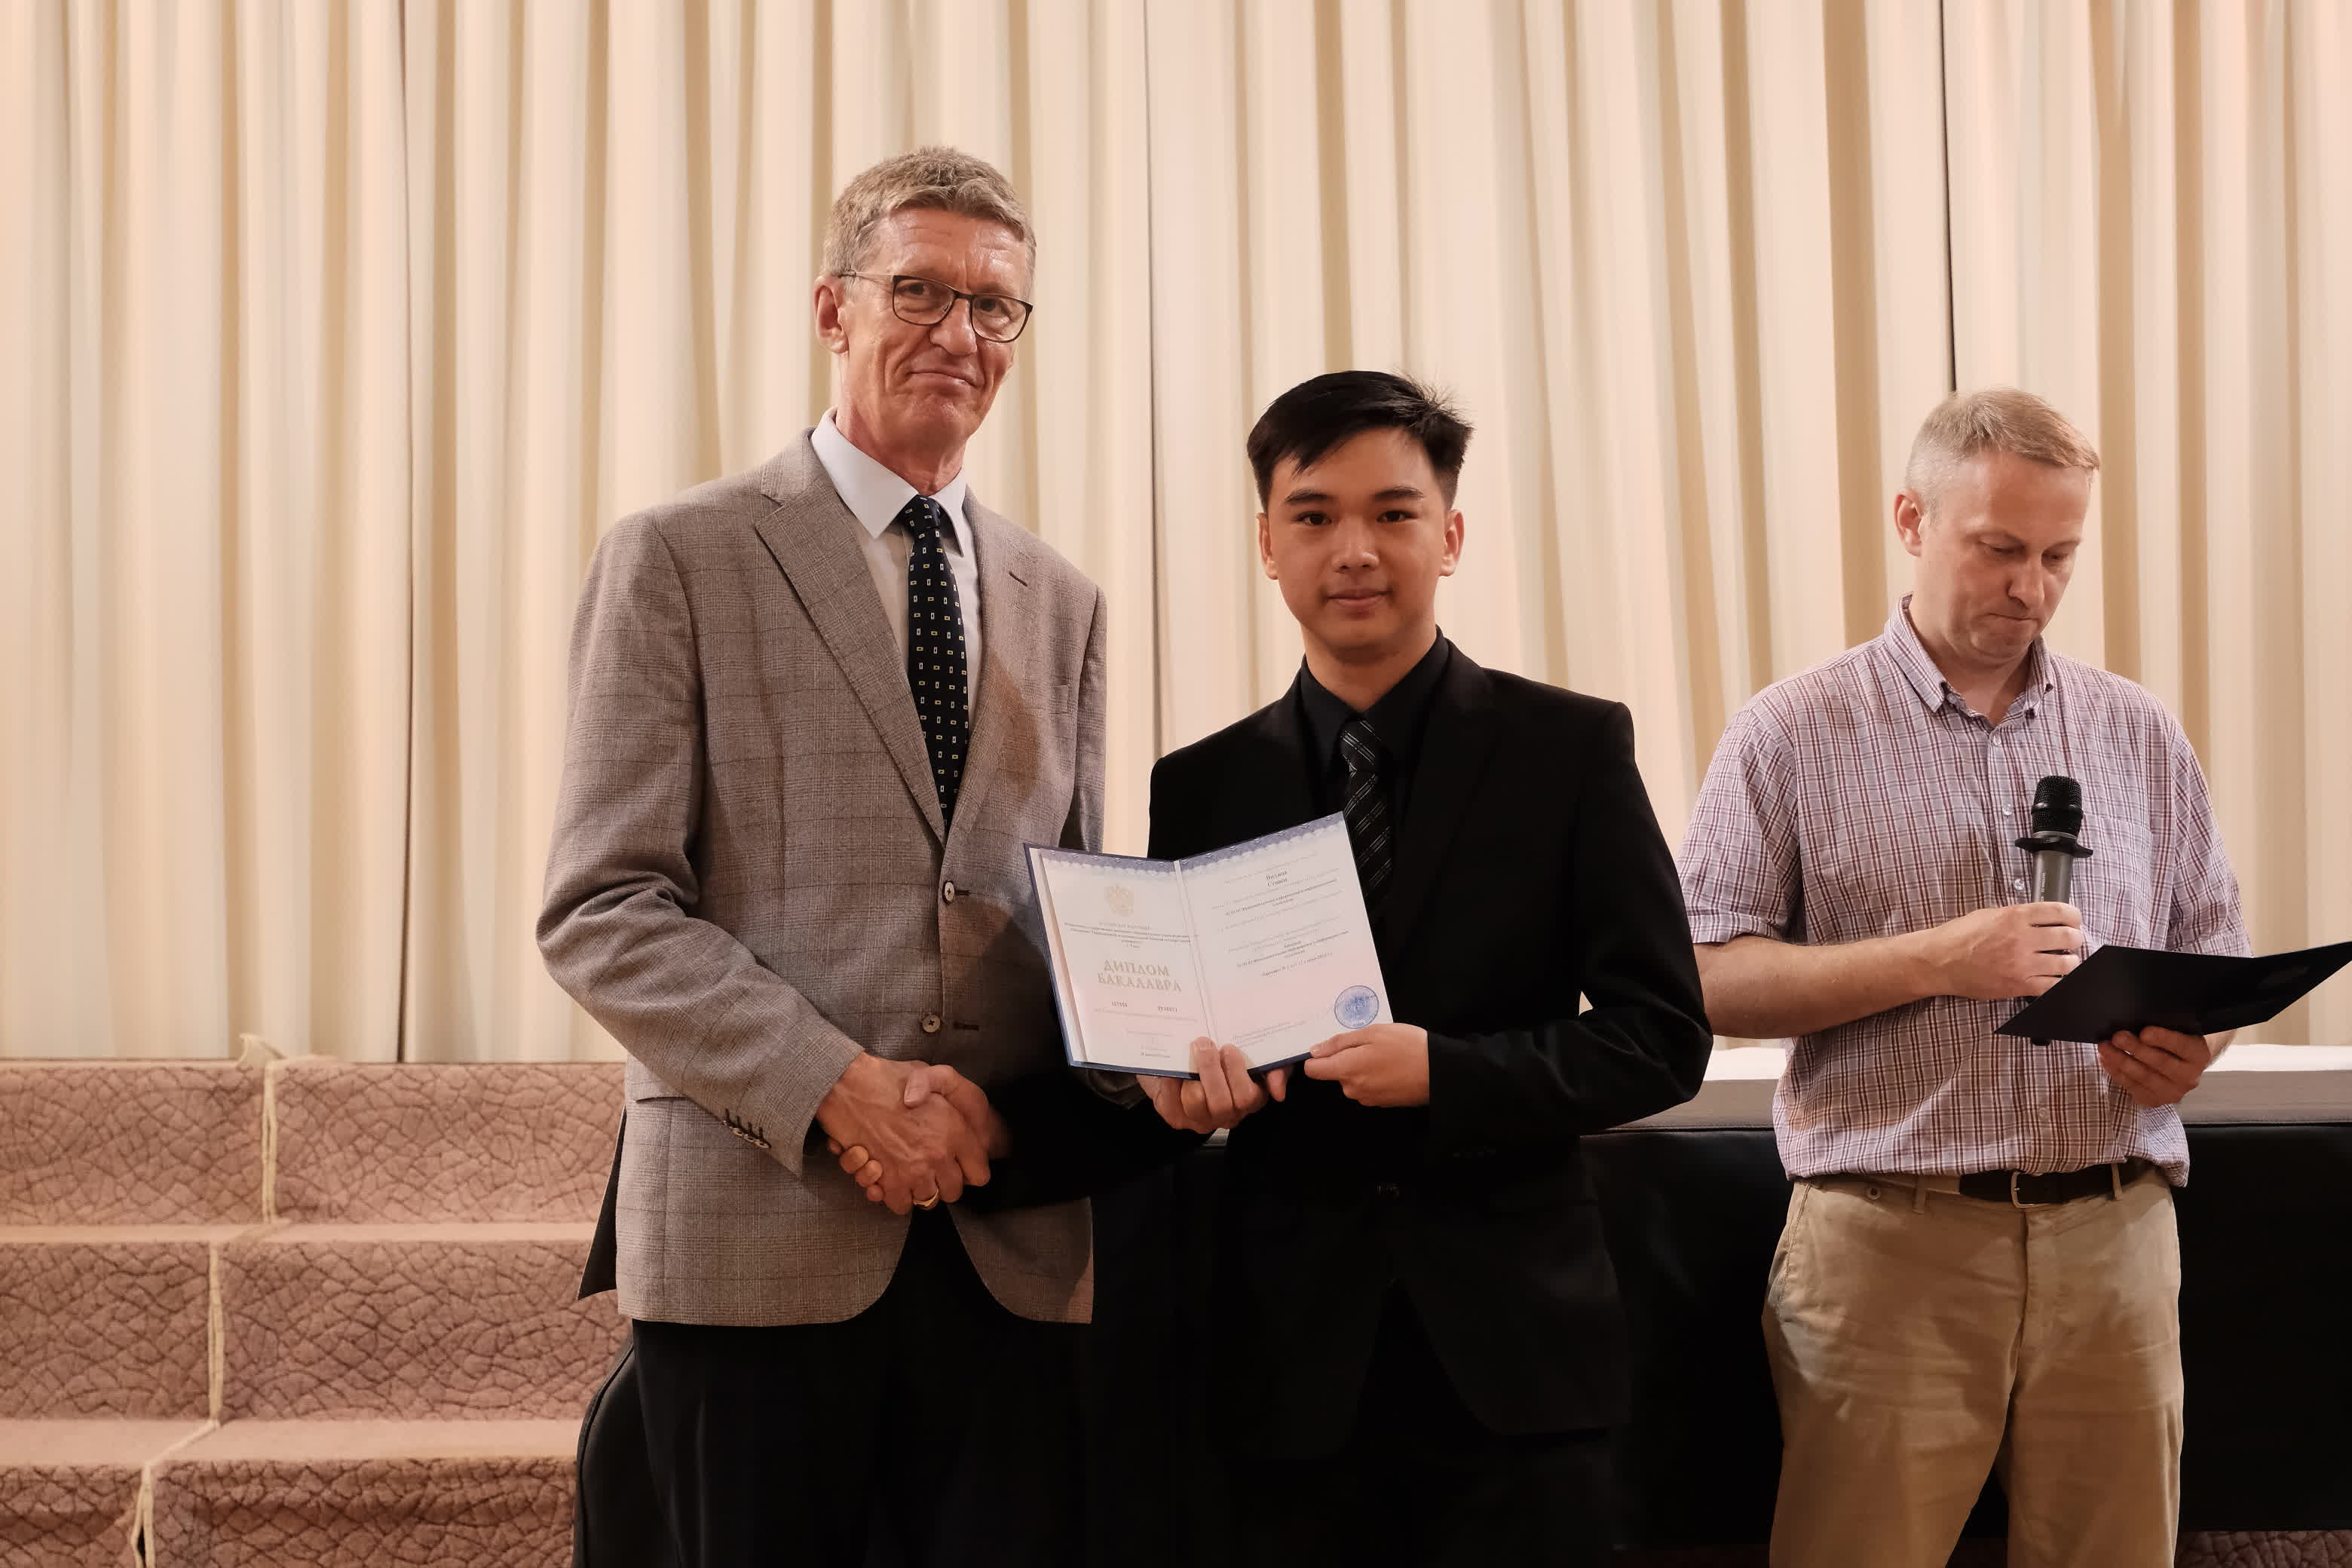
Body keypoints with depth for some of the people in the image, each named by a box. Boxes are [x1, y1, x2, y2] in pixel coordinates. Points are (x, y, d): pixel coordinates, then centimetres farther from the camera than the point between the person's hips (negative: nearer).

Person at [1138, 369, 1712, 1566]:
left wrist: (1446, 1072, -17)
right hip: (1295, 1361, 2)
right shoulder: (1201, 787, 8)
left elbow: (1662, 1035, -3)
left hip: (1511, 1354, -2)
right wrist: (1178, 1078, -12)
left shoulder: (1573, 751, 1)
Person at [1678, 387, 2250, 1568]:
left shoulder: (2139, 737, 12)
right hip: (1890, 1246, -3)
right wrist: (1935, 961, -15)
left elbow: (2215, 956, 17)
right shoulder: (1790, 736, 1)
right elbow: (1707, 979, -5)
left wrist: (2189, 1046, -6)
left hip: (2112, 1239, 3)